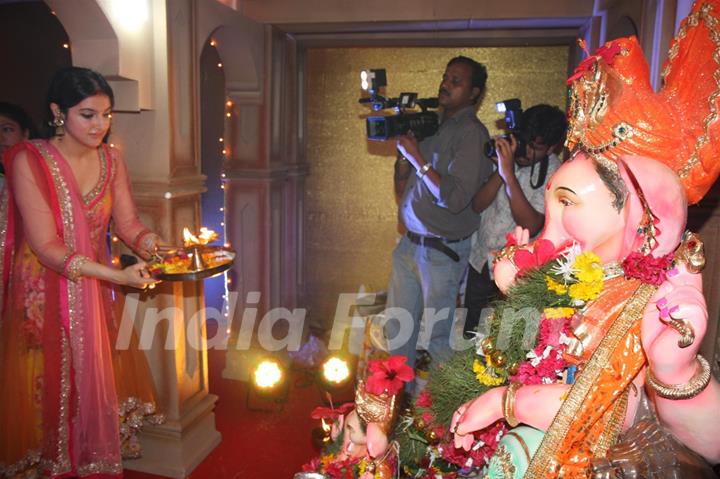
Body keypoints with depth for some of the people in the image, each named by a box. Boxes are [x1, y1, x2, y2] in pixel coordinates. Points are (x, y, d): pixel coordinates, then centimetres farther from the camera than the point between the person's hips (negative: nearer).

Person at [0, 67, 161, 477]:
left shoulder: (112, 160, 1)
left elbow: (128, 223, 2)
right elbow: (45, 245, -20)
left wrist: (149, 244, -22)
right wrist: (117, 275, -30)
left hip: (93, 294, 4)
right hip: (41, 296, -3)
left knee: (91, 385, 11)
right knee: (43, 391, 8)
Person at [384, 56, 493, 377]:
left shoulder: (471, 134, -12)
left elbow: (456, 198, -23)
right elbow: (402, 188, 13)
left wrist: (418, 159, -19)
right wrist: (404, 151, -2)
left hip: (442, 251, -8)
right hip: (410, 243, 8)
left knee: (436, 336, 6)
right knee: (398, 325, 18)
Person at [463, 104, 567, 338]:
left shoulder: (553, 172, -17)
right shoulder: (505, 151, -7)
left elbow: (530, 226, -26)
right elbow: (477, 205, -9)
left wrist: (509, 174, -32)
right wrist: (500, 170, -25)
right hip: (480, 260, 4)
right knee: (471, 331, 20)